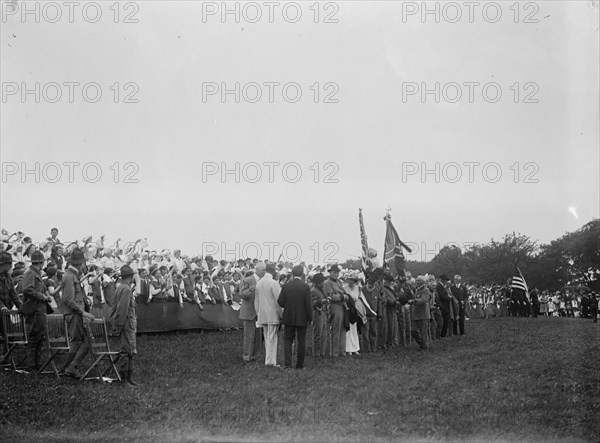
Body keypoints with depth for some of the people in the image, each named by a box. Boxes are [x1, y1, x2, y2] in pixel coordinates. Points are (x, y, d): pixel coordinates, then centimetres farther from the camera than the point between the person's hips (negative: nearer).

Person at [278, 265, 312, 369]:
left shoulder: (286, 286, -5)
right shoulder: (305, 287, -10)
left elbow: (280, 302, -6)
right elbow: (308, 304, -11)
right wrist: (310, 318, -1)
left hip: (288, 318, 1)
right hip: (302, 319, -1)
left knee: (288, 340, 9)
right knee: (301, 341, 9)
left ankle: (287, 363, -3)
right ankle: (299, 364, 13)